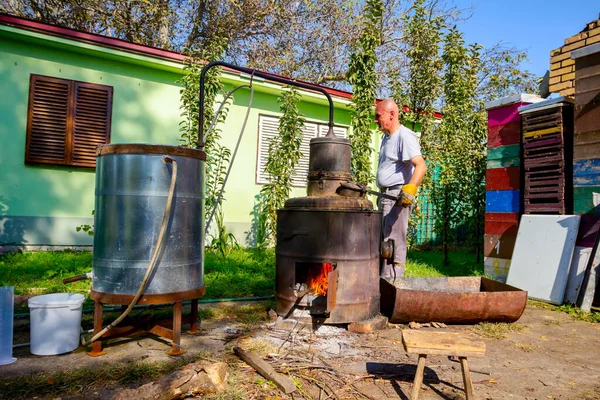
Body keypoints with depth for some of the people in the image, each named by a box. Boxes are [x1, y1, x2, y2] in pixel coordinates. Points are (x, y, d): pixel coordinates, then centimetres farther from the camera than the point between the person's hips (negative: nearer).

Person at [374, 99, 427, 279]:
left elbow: (421, 165, -26)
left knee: (393, 243, -10)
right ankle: (384, 279, 26)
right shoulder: (387, 137, 18)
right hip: (385, 196, 10)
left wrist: (410, 188, -42)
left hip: (398, 197, -10)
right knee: (383, 242, 15)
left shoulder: (405, 136, -13)